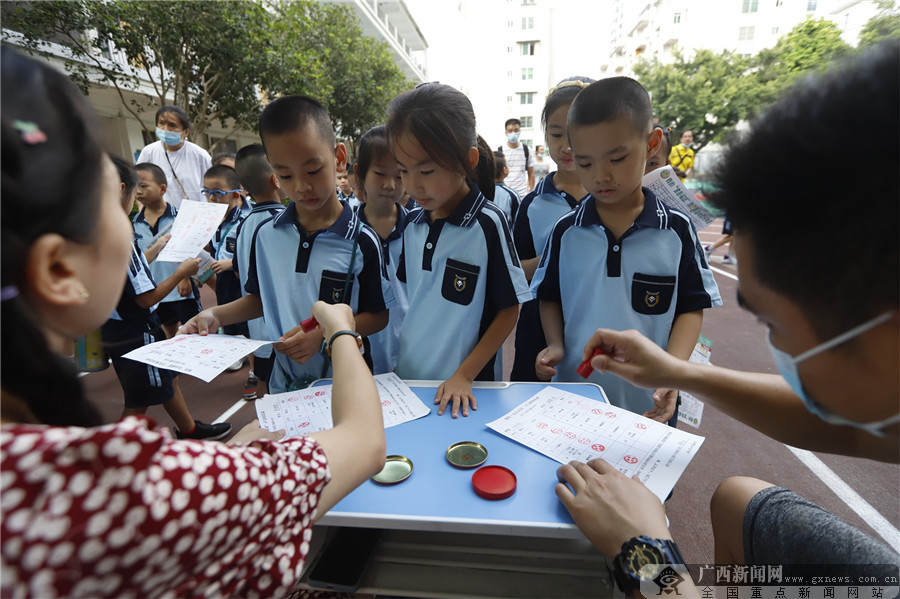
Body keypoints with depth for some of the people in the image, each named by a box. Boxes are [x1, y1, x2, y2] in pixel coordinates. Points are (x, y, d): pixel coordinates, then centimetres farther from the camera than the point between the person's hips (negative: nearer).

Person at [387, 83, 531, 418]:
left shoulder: (487, 224, -15)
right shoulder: (412, 222, 0)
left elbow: (509, 310, -11)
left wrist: (465, 375, -14)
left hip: (461, 392, -5)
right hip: (406, 379, 5)